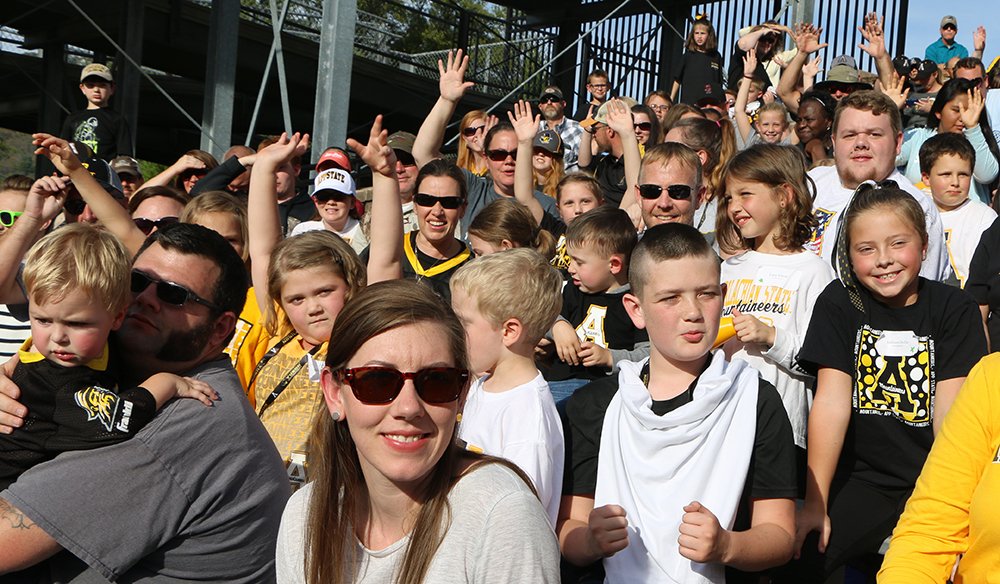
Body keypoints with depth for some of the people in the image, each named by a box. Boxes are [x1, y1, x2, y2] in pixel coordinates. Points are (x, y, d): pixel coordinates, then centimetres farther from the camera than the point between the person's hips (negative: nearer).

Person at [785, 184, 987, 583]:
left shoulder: (954, 309, 0)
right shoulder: (839, 304, 0)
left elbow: (951, 413, -8)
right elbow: (832, 401, -8)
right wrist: (815, 503, -12)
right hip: (862, 480, 0)